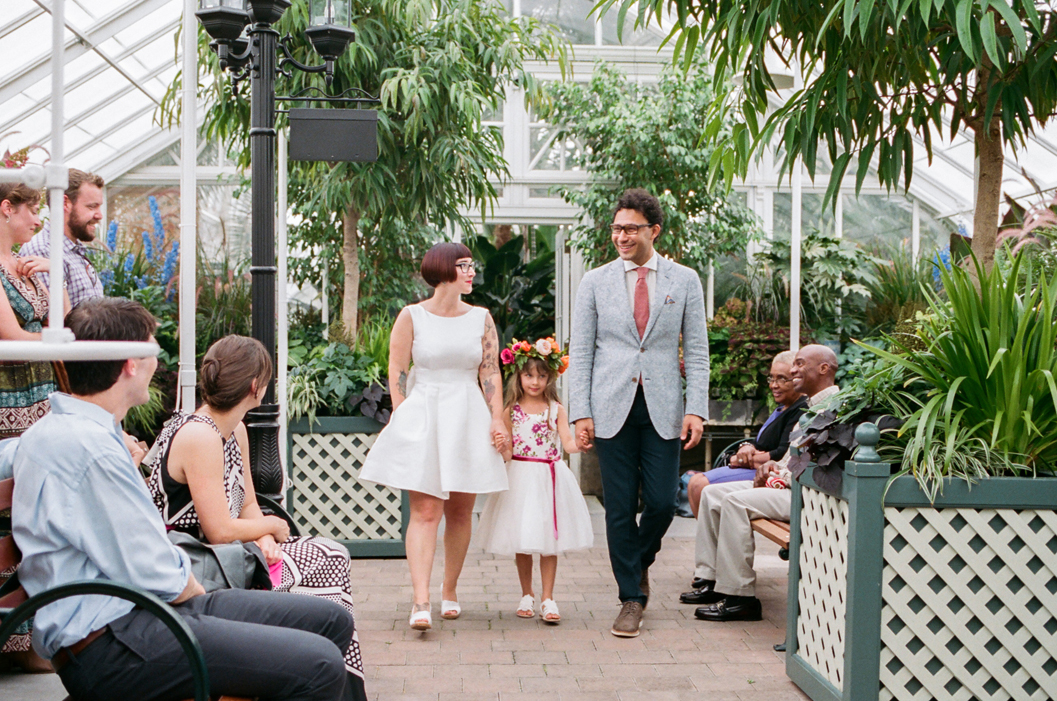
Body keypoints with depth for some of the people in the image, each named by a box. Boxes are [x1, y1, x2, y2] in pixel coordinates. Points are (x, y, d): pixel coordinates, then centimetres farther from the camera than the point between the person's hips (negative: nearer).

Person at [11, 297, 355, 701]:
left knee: (331, 621, 7)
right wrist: (194, 589, 2)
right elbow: (152, 574, -16)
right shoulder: (89, 446, -19)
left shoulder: (58, 430, 16)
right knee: (318, 666, -24)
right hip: (108, 645, -11)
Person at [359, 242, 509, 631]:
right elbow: (397, 372, 0)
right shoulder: (411, 317, 1)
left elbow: (490, 373, 8)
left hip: (468, 419, 3)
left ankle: (450, 591, 22)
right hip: (422, 416, -3)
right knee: (425, 511, -11)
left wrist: (497, 420, -1)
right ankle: (420, 602, -15)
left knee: (460, 511, 6)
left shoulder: (481, 318, 10)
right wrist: (402, 420, -7)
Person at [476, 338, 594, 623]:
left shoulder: (556, 409, 1)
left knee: (548, 540, 0)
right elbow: (507, 449, 4)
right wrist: (503, 451, -19)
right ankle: (527, 596, 21)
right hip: (520, 479, 1)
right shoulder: (511, 411, 2)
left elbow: (567, 442, -9)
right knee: (521, 542, 6)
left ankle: (547, 599, 7)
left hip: (549, 478, -1)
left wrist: (579, 445, -30)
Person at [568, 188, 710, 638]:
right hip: (612, 407, 0)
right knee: (619, 508, 0)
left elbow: (697, 351, 6)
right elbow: (580, 352, 5)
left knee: (662, 502, -3)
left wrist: (697, 410, -4)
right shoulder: (595, 282, 6)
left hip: (662, 408, 0)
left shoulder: (684, 281, 7)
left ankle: (641, 561, 28)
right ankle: (632, 598, 13)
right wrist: (580, 413, -4)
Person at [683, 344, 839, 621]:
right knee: (711, 494, 5)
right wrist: (774, 465, 8)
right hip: (786, 485, 11)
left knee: (736, 501, -28)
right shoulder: (811, 407, 21)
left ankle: (740, 598, -24)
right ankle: (710, 579, 3)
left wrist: (781, 478, -15)